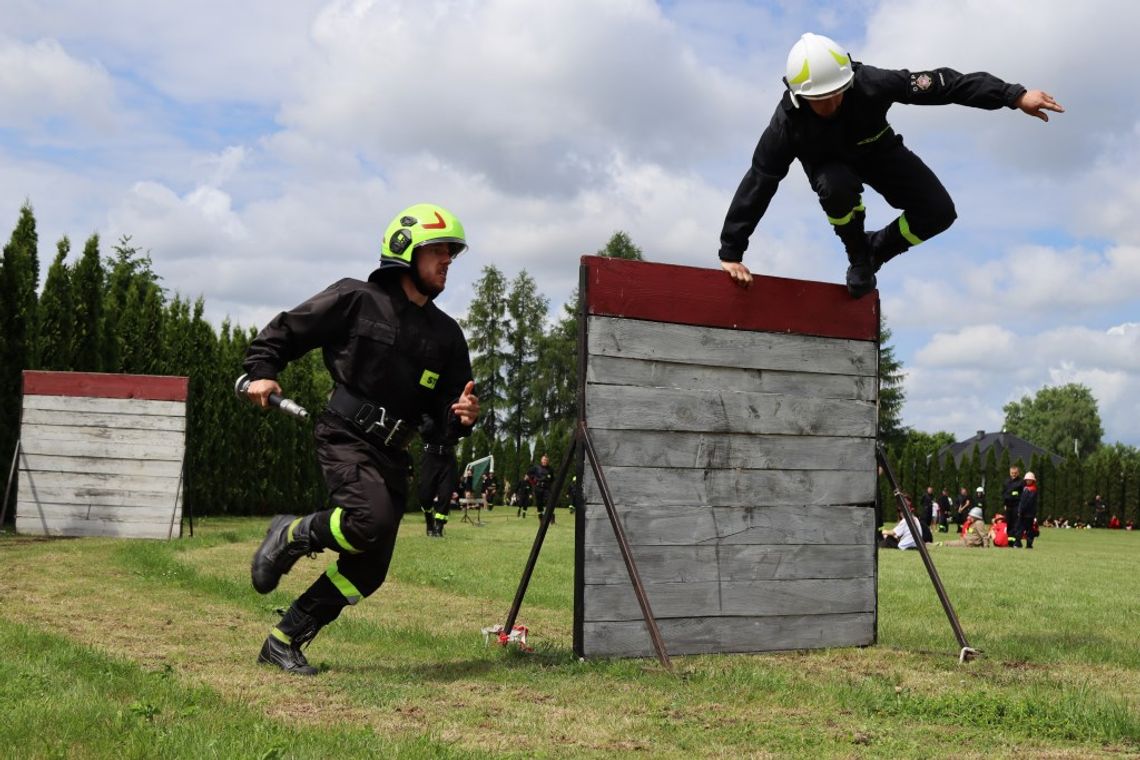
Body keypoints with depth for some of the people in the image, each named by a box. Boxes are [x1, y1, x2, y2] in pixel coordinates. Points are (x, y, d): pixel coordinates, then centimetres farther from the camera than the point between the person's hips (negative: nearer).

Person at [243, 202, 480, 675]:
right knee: (373, 521, -32)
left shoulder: (446, 335, 12)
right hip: (345, 438, -6)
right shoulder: (356, 300, -3)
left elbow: (445, 410, 15)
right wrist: (263, 371, -11)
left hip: (392, 455, 6)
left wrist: (460, 417, -7)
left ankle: (283, 642, 18)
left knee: (367, 572, 3)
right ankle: (291, 536, -3)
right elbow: (284, 331, 4)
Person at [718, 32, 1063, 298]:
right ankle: (858, 255, -7)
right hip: (830, 164, -1)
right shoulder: (787, 123, -36)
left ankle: (878, 248, 13)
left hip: (876, 151, 2)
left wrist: (1014, 95, -40)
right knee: (838, 189, -39)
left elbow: (940, 83, -36)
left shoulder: (869, 83, -37)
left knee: (938, 212, -17)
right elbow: (758, 183, -31)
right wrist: (731, 251, -30)